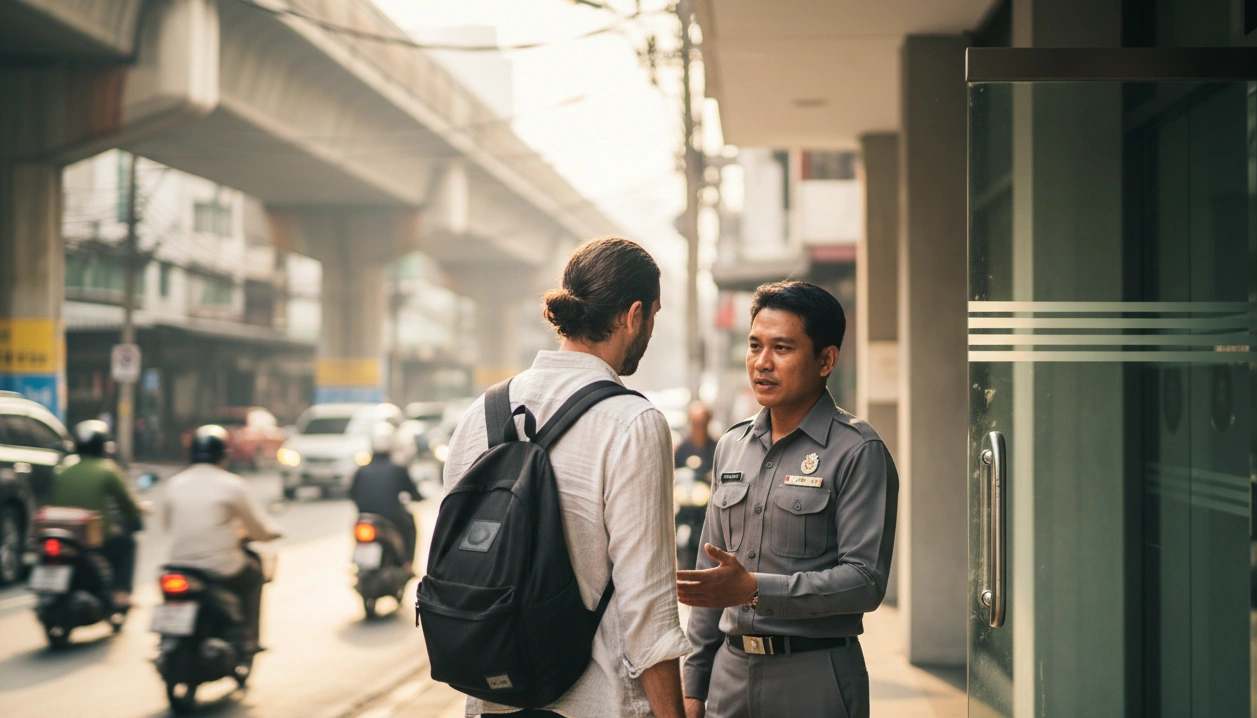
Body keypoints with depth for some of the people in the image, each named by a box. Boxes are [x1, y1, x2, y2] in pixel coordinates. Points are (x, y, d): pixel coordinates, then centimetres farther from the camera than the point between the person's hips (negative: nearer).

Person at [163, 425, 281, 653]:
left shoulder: (175, 484, 4)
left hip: (179, 566, 5)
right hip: (222, 571, -4)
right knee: (254, 573, 25)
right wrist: (272, 532, 21)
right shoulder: (232, 484, -8)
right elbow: (259, 531, -2)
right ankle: (247, 637, 19)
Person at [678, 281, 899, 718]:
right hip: (730, 673, 5)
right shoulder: (732, 446, 12)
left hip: (815, 681, -5)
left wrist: (754, 589, -23)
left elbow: (866, 580, -15)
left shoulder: (857, 452, -7)